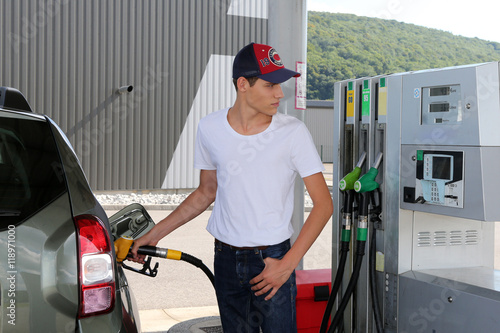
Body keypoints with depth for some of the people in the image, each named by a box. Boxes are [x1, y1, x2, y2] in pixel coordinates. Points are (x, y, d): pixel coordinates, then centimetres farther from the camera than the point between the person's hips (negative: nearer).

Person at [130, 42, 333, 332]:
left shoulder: (292, 132, -9)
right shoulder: (210, 129, 1)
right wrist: (154, 235, 13)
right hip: (226, 259, 3)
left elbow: (323, 204, -7)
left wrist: (287, 264, -13)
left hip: (272, 258, -3)